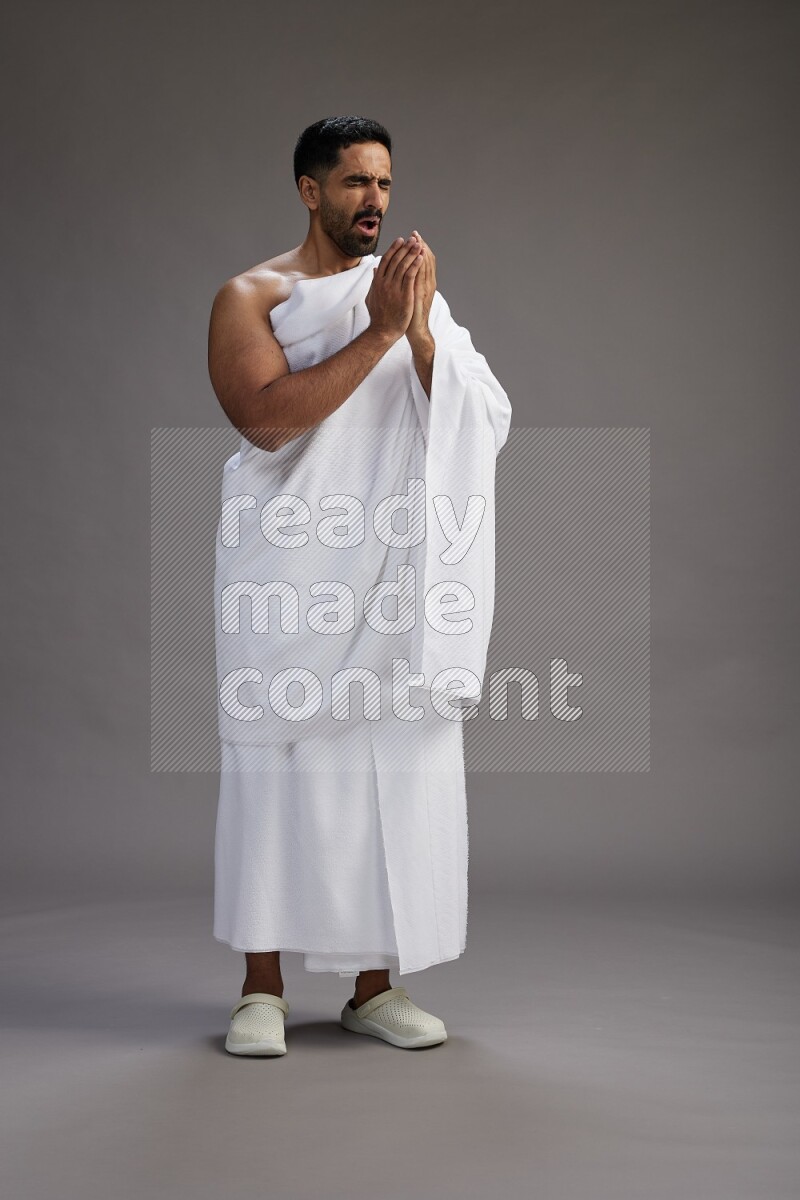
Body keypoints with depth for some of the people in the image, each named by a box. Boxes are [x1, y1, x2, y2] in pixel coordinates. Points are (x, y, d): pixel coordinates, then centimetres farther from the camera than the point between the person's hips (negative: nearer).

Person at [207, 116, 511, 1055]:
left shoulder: (410, 290, 13)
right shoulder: (251, 297, 1)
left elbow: (480, 420, 2)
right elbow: (265, 418, -17)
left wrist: (420, 332, -14)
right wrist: (376, 334, -19)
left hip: (390, 570, 4)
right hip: (287, 569, -3)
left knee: (396, 762, 2)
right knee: (277, 758, -2)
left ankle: (374, 985, 13)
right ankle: (262, 987, 9)